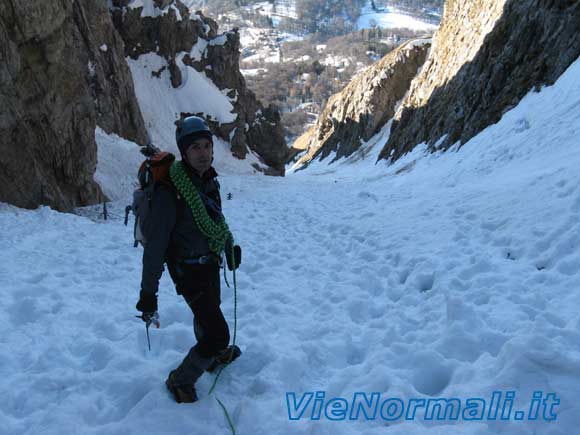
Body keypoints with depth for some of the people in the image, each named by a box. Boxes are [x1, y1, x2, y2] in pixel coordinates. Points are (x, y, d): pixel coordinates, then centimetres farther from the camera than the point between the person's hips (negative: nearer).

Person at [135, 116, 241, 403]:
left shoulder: (208, 179, -4)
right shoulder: (170, 190, -27)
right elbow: (155, 245, -24)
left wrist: (230, 244, 26)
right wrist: (148, 292, -21)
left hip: (210, 262, 8)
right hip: (189, 270, -8)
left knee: (208, 312, 29)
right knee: (218, 334, -8)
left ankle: (216, 355, 56)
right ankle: (181, 381, 16)